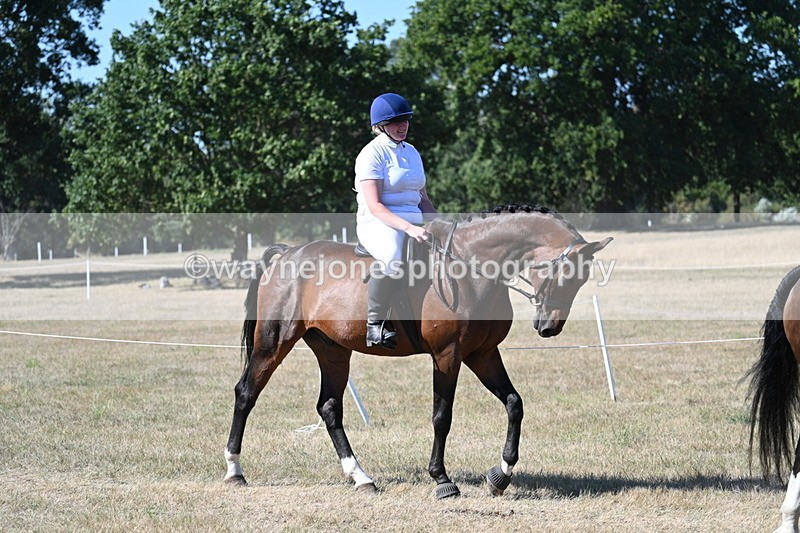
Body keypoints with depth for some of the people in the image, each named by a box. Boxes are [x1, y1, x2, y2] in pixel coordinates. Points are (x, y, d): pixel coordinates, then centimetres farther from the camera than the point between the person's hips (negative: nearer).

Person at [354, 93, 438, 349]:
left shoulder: (411, 152, 19)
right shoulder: (372, 153, -5)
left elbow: (423, 200, 22)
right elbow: (374, 206, -15)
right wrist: (408, 228, -28)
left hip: (413, 223, 8)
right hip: (377, 223, -8)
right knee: (393, 254, -40)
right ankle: (375, 325, -30)